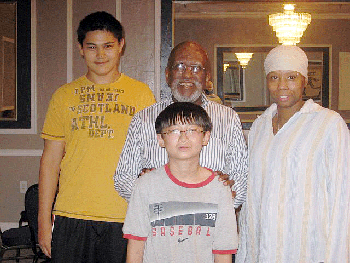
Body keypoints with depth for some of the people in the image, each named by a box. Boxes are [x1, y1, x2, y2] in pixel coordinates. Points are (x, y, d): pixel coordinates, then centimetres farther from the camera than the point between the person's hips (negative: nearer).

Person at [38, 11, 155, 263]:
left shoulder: (141, 94, 5)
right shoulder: (64, 96, 8)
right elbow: (51, 160, 8)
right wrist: (44, 221, 4)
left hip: (125, 218, -1)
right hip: (71, 217, 1)